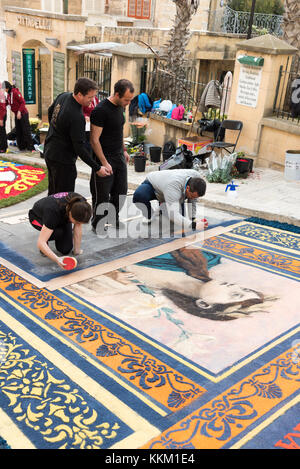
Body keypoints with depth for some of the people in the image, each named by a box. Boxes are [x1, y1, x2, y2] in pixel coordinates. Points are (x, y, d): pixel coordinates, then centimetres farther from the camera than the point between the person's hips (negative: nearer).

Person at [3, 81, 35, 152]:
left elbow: (23, 102, -19)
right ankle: (22, 147, 14)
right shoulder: (8, 94, 10)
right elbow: (7, 103, 19)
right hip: (16, 115, 9)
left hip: (23, 114, -9)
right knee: (18, 131, 8)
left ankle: (30, 147, -4)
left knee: (26, 131, -7)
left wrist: (19, 111, -26)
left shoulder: (15, 92, -16)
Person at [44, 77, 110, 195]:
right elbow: (79, 147, -25)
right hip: (62, 159, -9)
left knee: (53, 192, 22)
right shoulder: (77, 117, -29)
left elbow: (50, 111, 17)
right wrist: (97, 168, -19)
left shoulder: (63, 96, -2)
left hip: (49, 152, 9)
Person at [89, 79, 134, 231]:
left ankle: (114, 220, 32)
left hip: (119, 156, 8)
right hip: (104, 157, -8)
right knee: (102, 195, 2)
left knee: (121, 192, 14)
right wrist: (104, 163, -21)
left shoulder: (120, 107, 6)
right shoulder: (100, 110, -21)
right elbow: (94, 140, -20)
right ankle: (97, 224, 20)